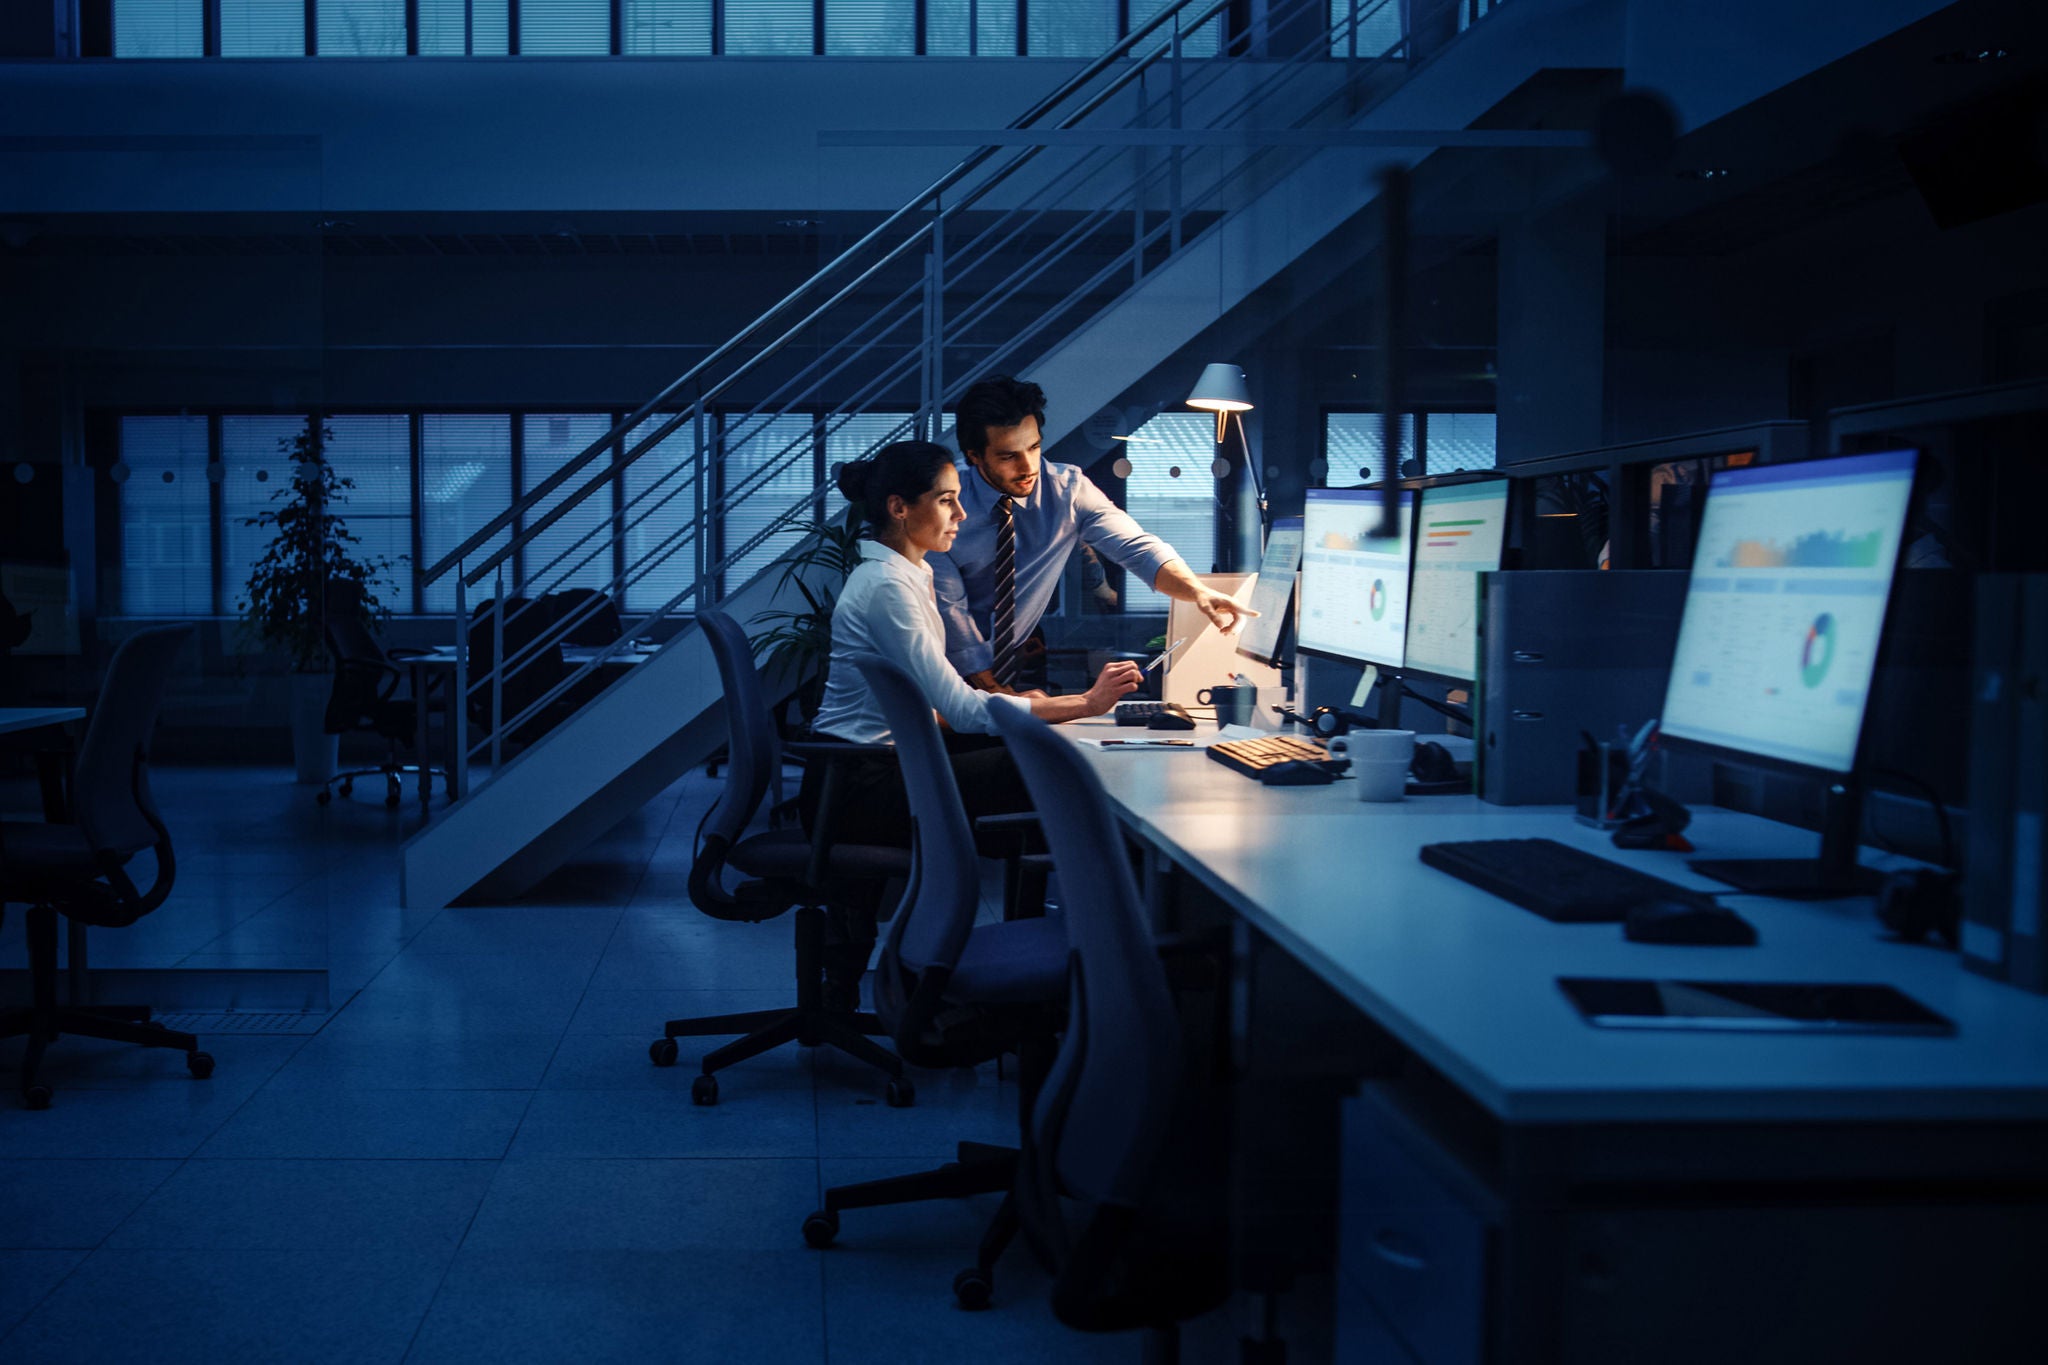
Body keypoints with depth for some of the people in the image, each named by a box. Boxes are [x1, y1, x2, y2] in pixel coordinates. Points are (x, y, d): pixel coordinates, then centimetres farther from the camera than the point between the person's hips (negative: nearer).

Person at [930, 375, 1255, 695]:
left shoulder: (1068, 489, -8)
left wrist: (1199, 592, -35)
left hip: (1019, 657, 2)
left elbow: (1135, 547, -17)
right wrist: (990, 687, -15)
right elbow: (949, 607, -12)